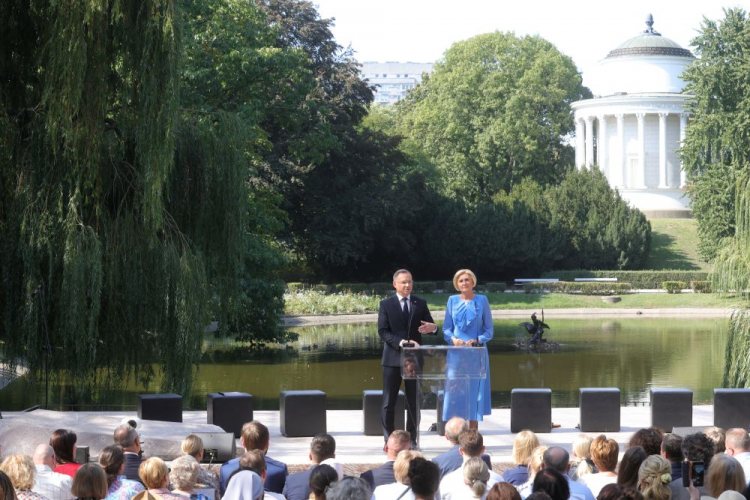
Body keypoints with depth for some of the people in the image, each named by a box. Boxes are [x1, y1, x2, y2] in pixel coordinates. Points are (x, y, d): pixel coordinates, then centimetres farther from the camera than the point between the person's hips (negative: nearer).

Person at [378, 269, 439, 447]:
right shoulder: (386, 305, 1)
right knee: (389, 402, 1)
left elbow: (430, 326, 6)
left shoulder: (420, 303, 7)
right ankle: (388, 439, 8)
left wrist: (433, 328, -19)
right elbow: (383, 331, -7)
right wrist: (402, 342, -20)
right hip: (393, 358, -2)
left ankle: (412, 439, 13)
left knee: (413, 401, 6)